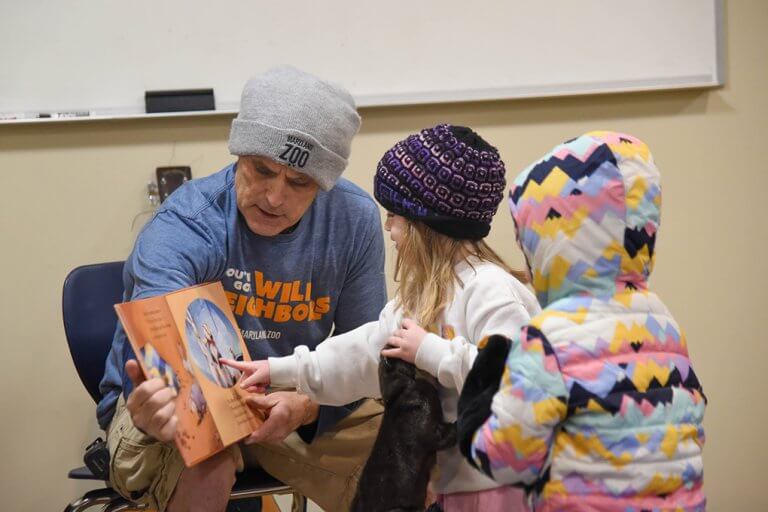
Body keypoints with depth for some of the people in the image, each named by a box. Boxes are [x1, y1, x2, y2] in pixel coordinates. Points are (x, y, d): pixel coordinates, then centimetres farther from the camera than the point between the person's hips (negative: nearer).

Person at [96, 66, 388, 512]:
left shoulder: (355, 219, -12)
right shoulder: (182, 229, -25)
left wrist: (306, 405, -30)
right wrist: (151, 415, -62)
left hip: (302, 397, 4)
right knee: (206, 469, -36)